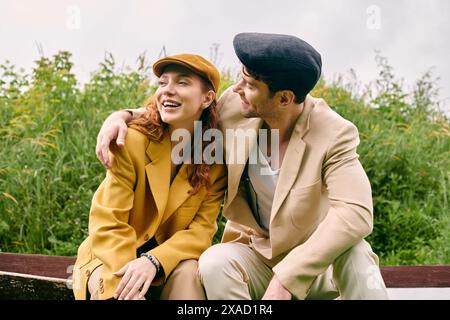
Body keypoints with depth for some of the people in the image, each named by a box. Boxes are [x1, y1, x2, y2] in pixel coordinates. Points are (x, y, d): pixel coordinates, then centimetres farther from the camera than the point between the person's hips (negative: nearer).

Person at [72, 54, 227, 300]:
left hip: (169, 261, 3)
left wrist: (153, 261, -29)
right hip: (114, 256, -2)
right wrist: (126, 289, -32)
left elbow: (201, 230, -10)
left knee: (188, 273, -30)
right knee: (111, 289, -34)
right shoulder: (132, 141, -17)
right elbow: (109, 224, -18)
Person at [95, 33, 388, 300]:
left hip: (320, 263, -2)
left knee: (355, 251, -35)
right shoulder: (232, 105, -11)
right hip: (256, 257, 3)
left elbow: (356, 213, -34)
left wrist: (287, 279, -39)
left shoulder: (333, 134, -22)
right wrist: (123, 116, -10)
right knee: (215, 263, -30)